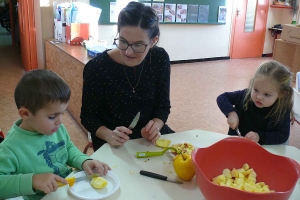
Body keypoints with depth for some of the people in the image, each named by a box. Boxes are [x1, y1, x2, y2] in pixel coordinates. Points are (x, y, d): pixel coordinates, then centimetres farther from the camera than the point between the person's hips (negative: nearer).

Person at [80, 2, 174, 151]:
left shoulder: (160, 59, -10)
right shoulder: (96, 68, -20)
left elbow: (163, 106, -2)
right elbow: (88, 116, -10)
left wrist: (155, 126, -22)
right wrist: (109, 135, -28)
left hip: (150, 136, 3)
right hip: (112, 144, -3)